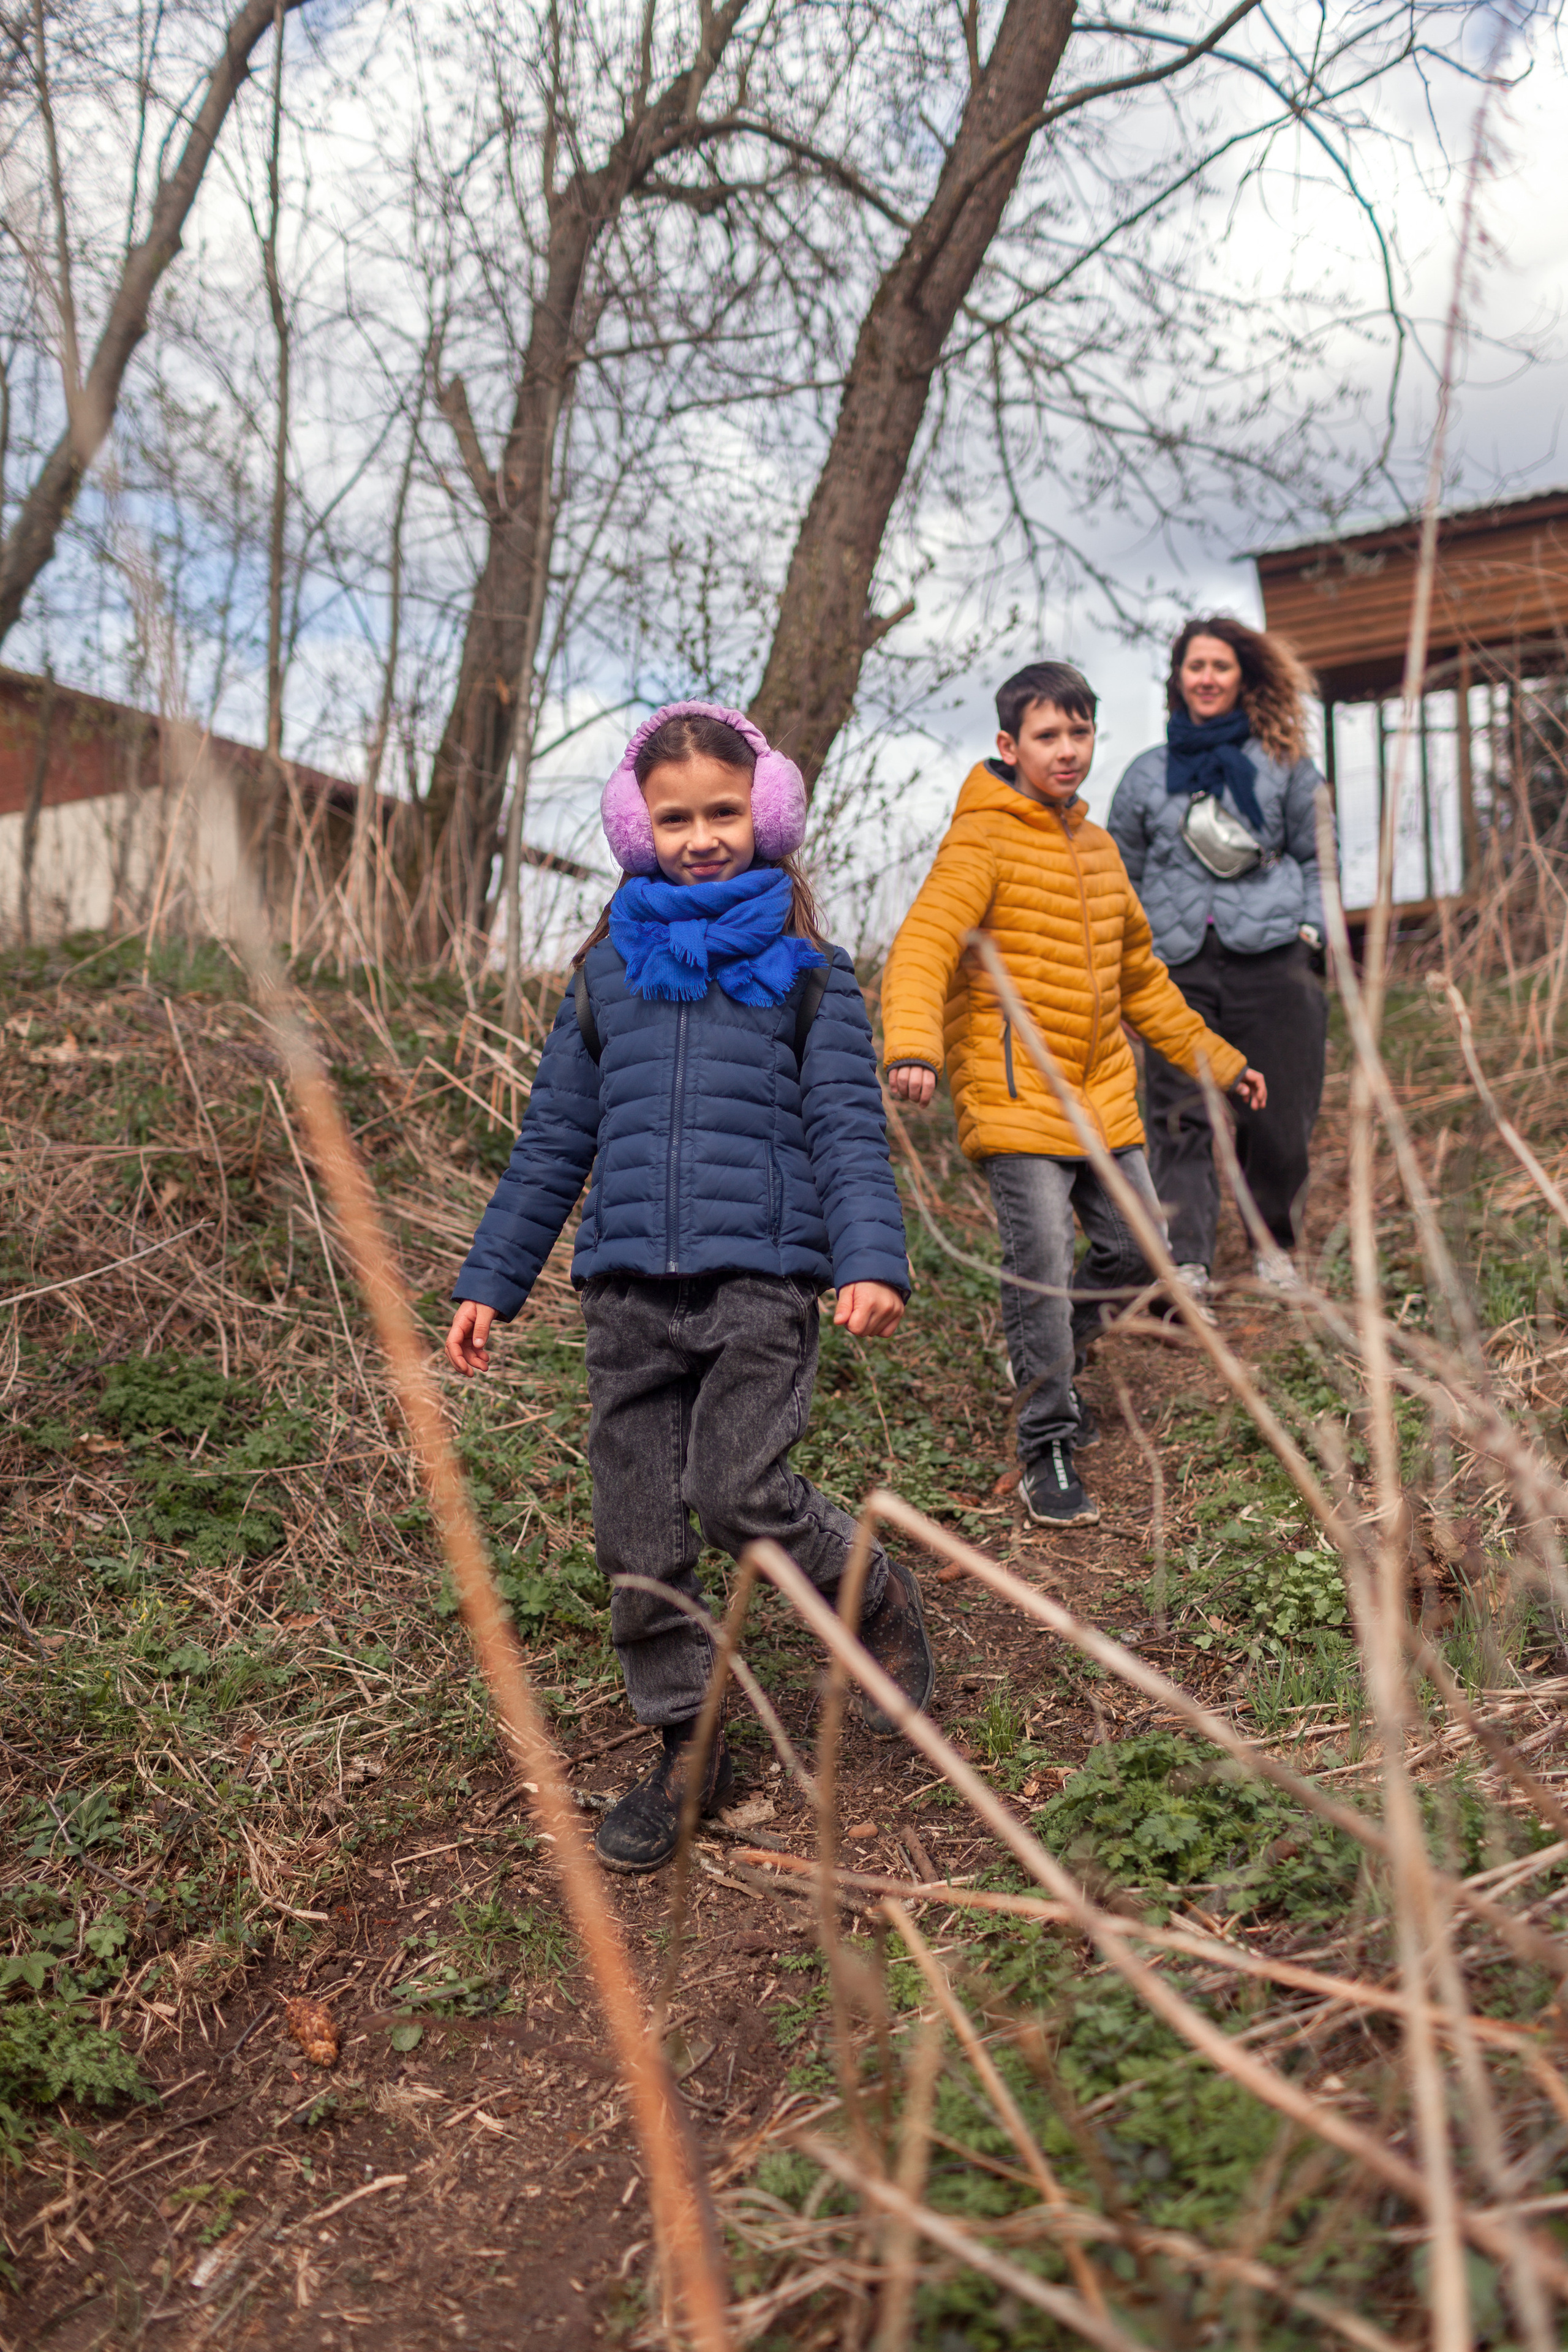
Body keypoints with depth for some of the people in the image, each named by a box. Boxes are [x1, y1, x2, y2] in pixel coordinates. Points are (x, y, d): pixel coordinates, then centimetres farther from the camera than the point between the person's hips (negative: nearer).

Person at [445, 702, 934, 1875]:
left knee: (738, 1492, -16)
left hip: (762, 1277, -3)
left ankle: (879, 1595, 14)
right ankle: (687, 1746, 22)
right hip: (629, 1287, 4)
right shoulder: (610, 968, 14)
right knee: (638, 1536, 5)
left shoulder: (807, 971, 6)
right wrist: (492, 1281, 14)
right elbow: (554, 1138, 17)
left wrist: (872, 1259, -15)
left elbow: (848, 1126, 1)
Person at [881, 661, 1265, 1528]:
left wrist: (1218, 1060, 27)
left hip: (1103, 1094, 8)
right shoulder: (983, 840, -8)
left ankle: (1054, 1360, 36)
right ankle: (1047, 1450, 4)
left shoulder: (1098, 848, 16)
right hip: (1014, 1096, -7)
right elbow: (922, 947, -22)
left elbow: (1140, 976, 26)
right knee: (1041, 1261, -10)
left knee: (1136, 1251, 10)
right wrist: (912, 1044, -41)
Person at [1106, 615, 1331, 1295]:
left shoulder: (1284, 763, 13)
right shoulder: (1148, 773, 16)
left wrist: (1311, 929, 3)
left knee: (1279, 1116, -2)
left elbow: (1318, 855, 17)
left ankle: (1275, 1246, 20)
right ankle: (1185, 1265, -13)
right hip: (1177, 964, 1)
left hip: (1270, 956, -1)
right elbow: (1120, 873, 20)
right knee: (1179, 1120, -10)